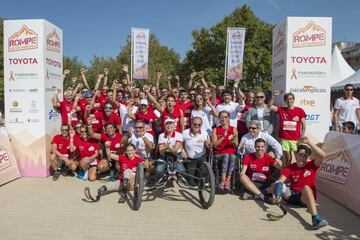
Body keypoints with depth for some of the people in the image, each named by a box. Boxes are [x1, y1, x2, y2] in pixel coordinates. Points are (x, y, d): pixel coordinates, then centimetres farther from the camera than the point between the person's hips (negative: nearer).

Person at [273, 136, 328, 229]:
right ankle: (278, 194, -56)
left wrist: (308, 142, -24)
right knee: (279, 185, -19)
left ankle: (315, 218, -50)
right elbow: (280, 180, -15)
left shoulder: (311, 165, -2)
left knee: (306, 187, -36)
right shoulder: (289, 168, 0)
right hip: (291, 195, 3)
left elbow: (322, 155, -21)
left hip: (306, 197, -3)